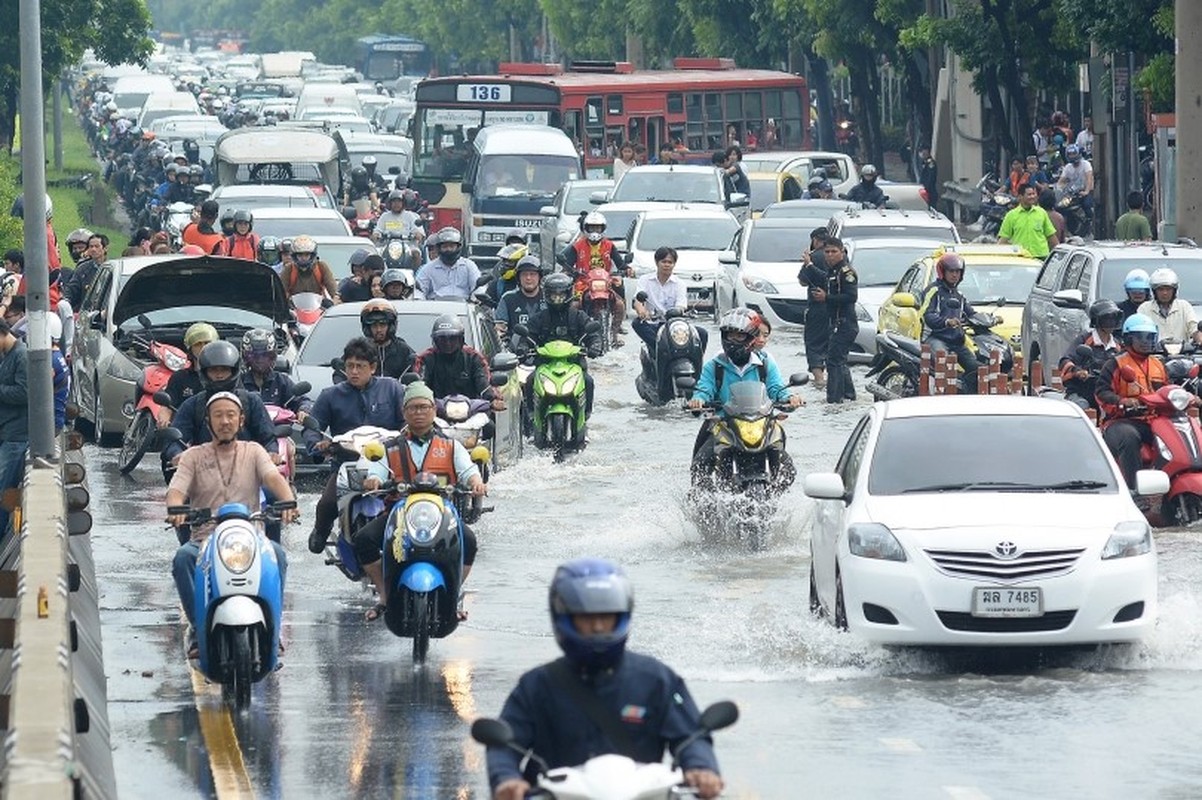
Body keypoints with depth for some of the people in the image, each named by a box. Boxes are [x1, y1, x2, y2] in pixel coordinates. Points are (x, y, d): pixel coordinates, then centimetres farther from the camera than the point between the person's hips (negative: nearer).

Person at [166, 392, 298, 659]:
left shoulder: (253, 451, 15)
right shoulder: (194, 456, 13)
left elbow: (274, 478, -4)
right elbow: (176, 490, -2)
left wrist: (288, 502, -27)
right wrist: (175, 509, -28)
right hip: (205, 539, 0)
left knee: (276, 554, -32)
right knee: (183, 557, -33)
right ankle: (198, 627, -21)